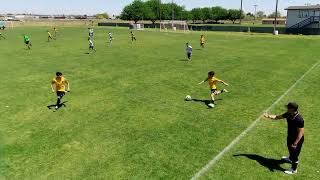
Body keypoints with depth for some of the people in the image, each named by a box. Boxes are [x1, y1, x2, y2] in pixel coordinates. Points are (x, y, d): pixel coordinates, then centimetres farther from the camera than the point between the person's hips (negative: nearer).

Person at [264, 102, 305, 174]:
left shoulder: (299, 120, -36)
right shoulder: (288, 114, -12)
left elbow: (301, 133, -31)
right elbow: (278, 117, 4)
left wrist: (295, 143, -28)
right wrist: (269, 116, -7)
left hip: (297, 139, -8)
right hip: (290, 137, 8)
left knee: (295, 153, 11)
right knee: (290, 148, 33)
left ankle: (294, 169, 34)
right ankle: (290, 158, 64)